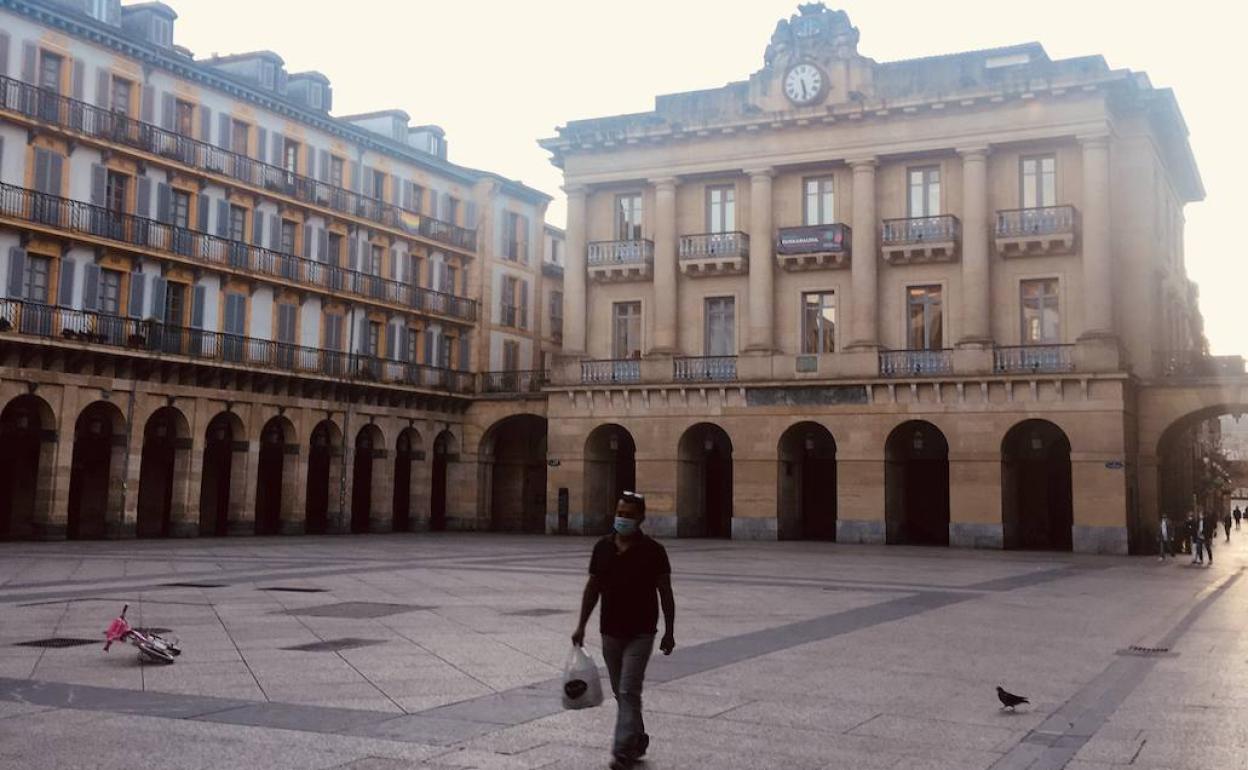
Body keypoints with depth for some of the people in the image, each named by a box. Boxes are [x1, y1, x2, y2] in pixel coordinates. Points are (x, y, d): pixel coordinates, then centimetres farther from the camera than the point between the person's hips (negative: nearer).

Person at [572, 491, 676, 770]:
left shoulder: (653, 551, -8)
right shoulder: (602, 547, 3)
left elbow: (665, 593, -4)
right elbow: (593, 588, 9)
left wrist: (669, 632, -6)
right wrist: (581, 626, 6)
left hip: (640, 634, -5)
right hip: (610, 632, 5)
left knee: (628, 692, -10)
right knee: (621, 693, 14)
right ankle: (638, 741, 30)